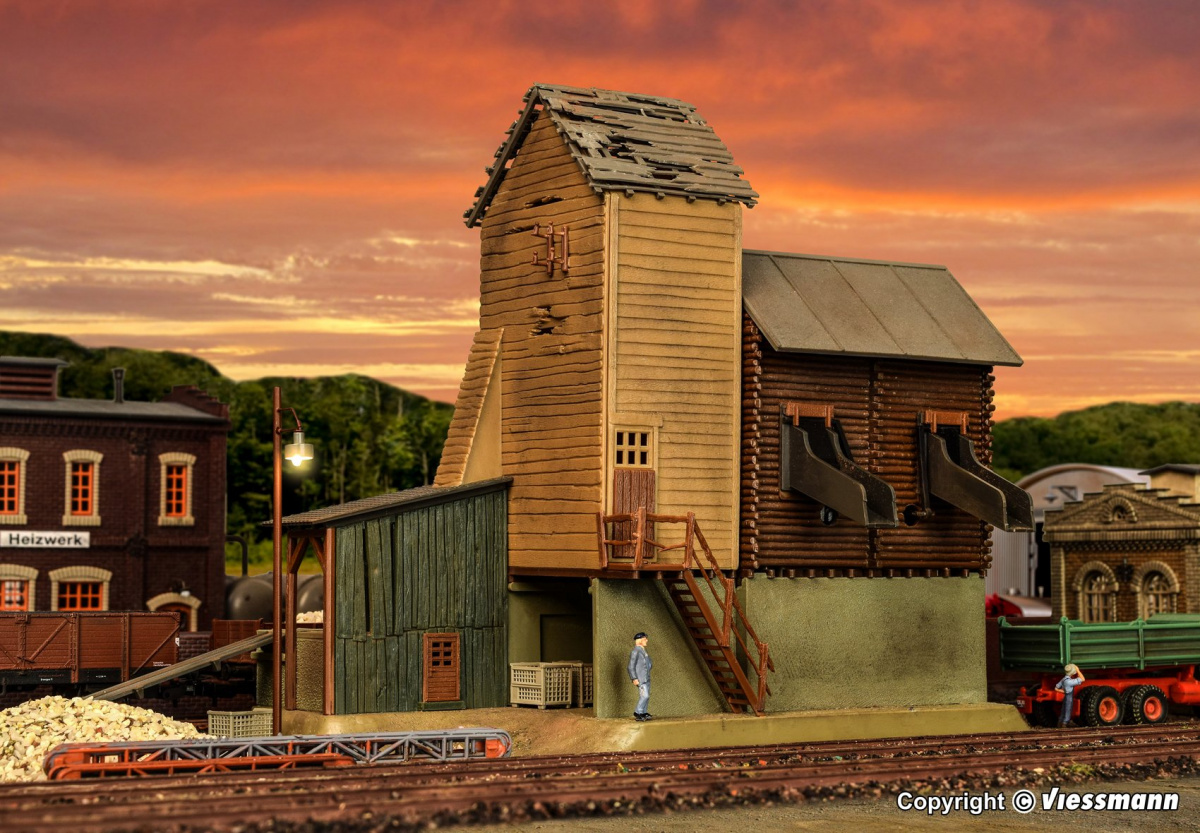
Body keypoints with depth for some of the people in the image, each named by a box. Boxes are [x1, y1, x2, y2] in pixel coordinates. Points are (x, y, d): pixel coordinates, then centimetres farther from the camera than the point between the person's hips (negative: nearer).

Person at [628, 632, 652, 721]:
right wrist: (634, 679, -21)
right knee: (645, 695, -13)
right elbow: (631, 666, -17)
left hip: (646, 678, 9)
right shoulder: (635, 651, -14)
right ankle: (637, 713, -4)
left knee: (646, 696, 8)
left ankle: (643, 713, 13)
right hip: (640, 678, -9)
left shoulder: (642, 651, 13)